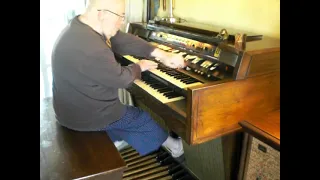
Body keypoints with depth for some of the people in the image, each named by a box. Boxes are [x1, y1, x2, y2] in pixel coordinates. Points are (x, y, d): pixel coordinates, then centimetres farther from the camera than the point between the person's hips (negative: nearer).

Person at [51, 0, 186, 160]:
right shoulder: (90, 48, -34)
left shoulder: (82, 26, -3)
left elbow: (124, 41, -2)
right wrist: (139, 67, -1)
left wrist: (161, 55, -5)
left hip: (74, 105, 8)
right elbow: (122, 79, -22)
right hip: (86, 115, -8)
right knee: (143, 118, 12)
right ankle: (169, 144, 34)